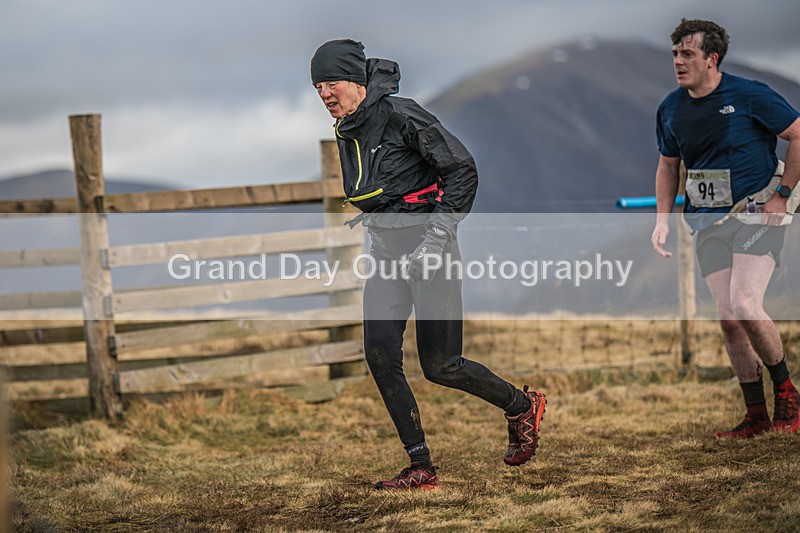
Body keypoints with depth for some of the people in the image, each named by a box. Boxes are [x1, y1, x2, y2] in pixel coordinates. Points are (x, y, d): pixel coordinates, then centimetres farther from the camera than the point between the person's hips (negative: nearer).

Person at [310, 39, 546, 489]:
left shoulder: (401, 116, -15)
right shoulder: (347, 133, 10)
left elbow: (463, 170, -16)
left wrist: (436, 237, -19)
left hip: (430, 251, -7)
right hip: (388, 251, 7)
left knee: (439, 365, -5)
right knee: (380, 352, -10)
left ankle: (524, 407, 21)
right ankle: (421, 468, -3)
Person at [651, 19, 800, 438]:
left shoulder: (749, 96, -11)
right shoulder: (671, 109, 5)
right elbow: (668, 166, 19)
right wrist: (663, 219, 8)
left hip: (757, 213, -5)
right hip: (708, 222, 5)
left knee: (745, 306, -20)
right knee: (728, 320, 1)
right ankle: (756, 416, 11)